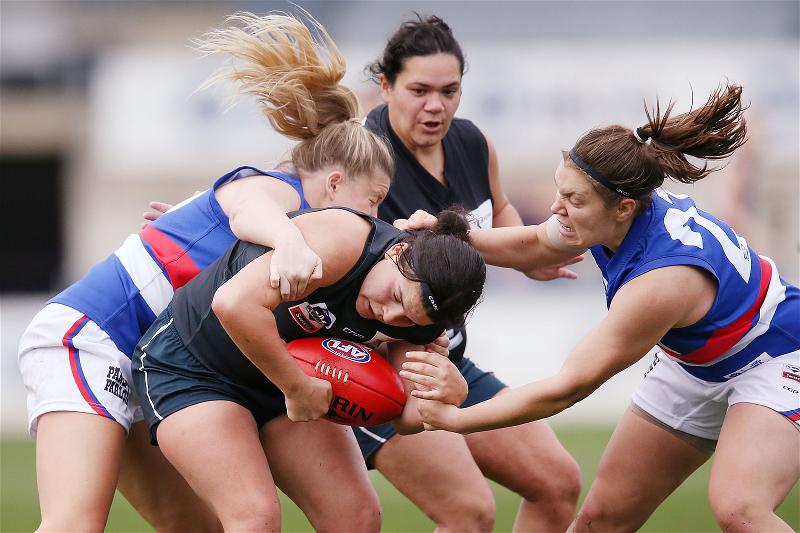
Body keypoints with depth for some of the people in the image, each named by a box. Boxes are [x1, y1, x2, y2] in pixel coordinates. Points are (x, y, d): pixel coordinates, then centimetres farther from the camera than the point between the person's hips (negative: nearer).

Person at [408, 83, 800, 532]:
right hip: (696, 367, 9)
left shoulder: (661, 281, -38)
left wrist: (455, 419, -24)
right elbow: (536, 245, 9)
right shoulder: (633, 207, -16)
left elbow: (567, 389, -31)